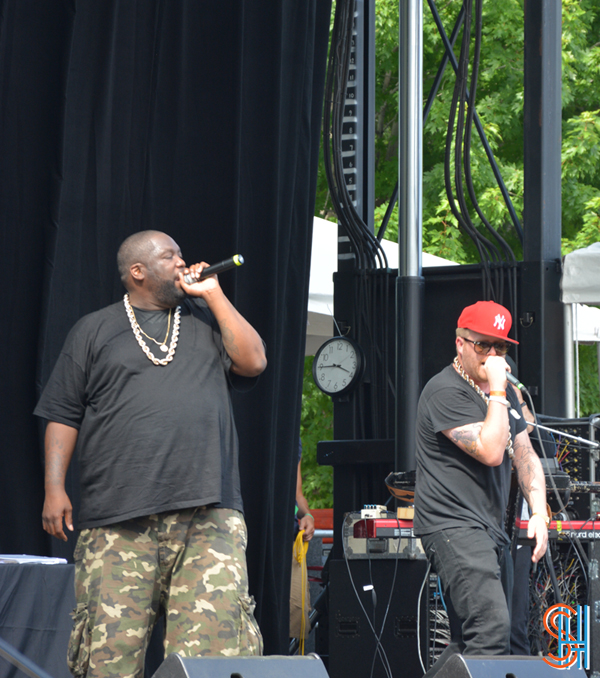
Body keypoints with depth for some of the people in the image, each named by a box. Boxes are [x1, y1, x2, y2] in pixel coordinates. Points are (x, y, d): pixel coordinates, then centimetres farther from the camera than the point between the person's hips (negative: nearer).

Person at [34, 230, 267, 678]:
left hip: (208, 513, 1)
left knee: (216, 641, -13)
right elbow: (63, 415, 13)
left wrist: (213, 294, 8)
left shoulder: (207, 321, 22)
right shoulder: (95, 331, 17)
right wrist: (54, 488, 0)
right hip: (118, 519, -1)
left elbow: (253, 362, 5)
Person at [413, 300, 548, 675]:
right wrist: (497, 391, -14)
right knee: (492, 631, -23)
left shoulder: (505, 393, 18)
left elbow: (525, 455, 20)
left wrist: (539, 513, 7)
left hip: (493, 530, 9)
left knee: (470, 641, 9)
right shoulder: (446, 391, -10)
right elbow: (490, 451, -19)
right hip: (454, 527, -9)